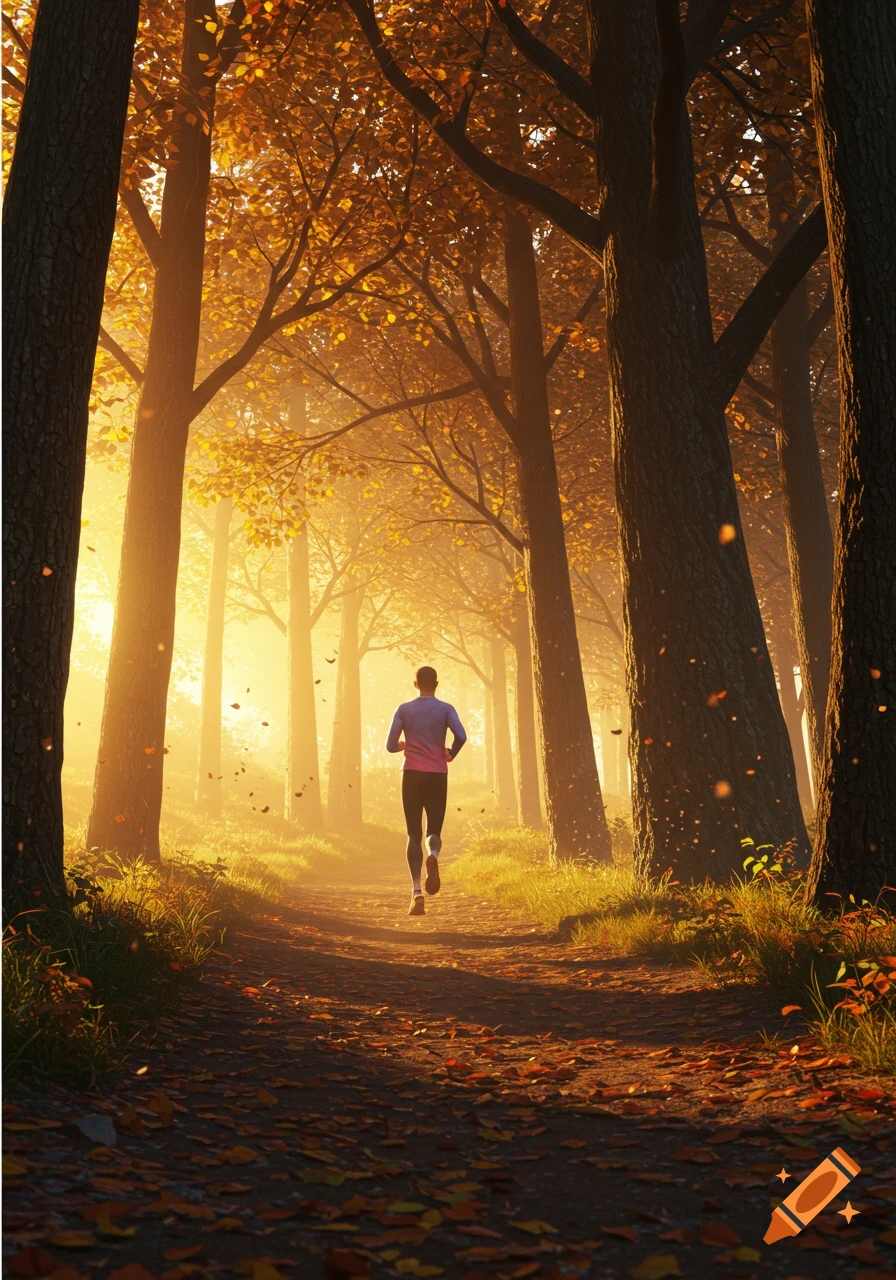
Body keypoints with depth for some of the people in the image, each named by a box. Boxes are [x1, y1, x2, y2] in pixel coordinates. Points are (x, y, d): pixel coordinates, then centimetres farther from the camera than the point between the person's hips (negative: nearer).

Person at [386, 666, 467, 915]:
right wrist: (451, 754, 6)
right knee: (434, 830, 11)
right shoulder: (446, 709, 3)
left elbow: (390, 746, 1)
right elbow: (461, 736, -13)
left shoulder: (403, 710, 5)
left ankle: (417, 893, -10)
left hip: (412, 775, 0)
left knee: (414, 834, 4)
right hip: (437, 775, 0)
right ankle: (433, 855, -28)